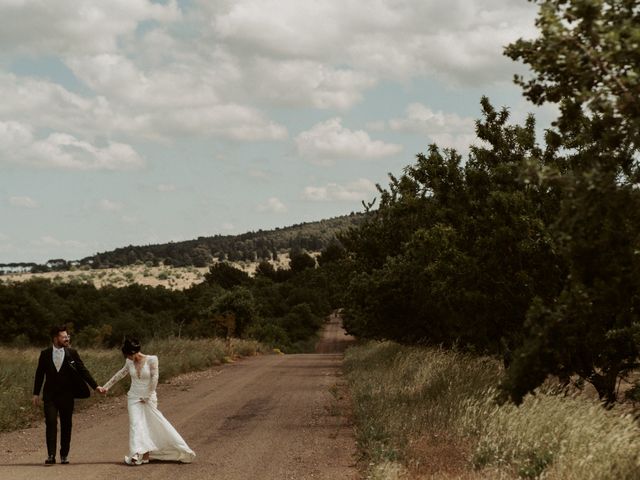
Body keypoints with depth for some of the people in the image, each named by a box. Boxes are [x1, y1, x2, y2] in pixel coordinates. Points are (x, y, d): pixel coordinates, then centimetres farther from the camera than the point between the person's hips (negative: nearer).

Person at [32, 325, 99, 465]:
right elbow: (39, 374, 6)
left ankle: (64, 454, 17)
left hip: (66, 395, 1)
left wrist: (95, 386, -5)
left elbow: (83, 371, 1)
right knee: (51, 423, -10)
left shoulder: (72, 353, 0)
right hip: (50, 395, -1)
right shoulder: (45, 354, 1)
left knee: (66, 425, 6)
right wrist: (36, 394, 4)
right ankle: (51, 455, -9)